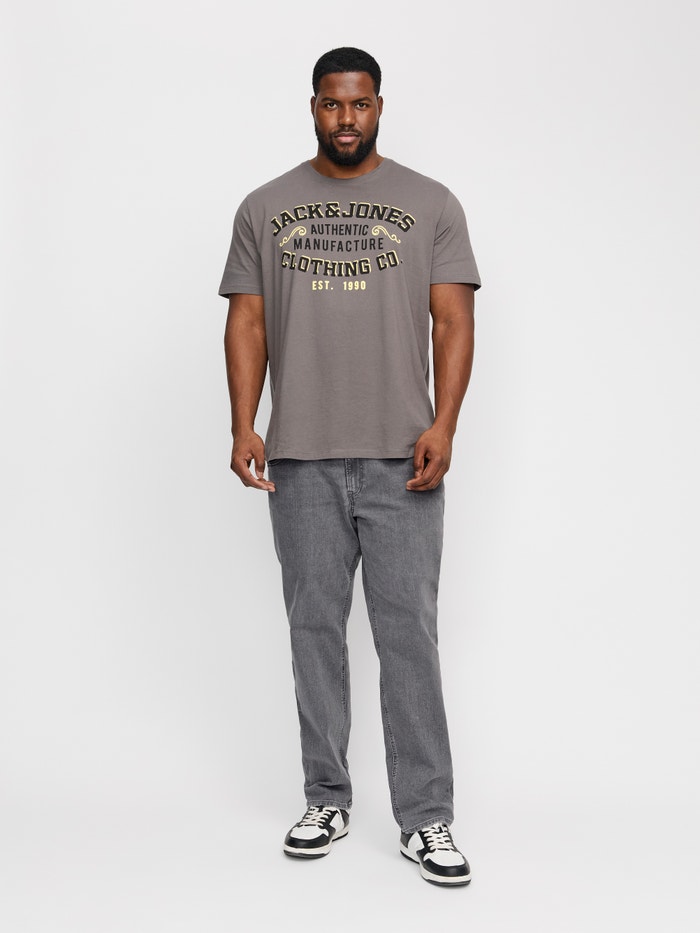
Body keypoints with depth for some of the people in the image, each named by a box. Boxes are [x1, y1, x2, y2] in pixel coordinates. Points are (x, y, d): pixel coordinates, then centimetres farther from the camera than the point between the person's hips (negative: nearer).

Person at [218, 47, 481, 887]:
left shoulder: (430, 205, 5)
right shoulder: (265, 208, 10)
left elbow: (454, 321, -2)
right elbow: (247, 322, 6)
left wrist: (443, 424, -15)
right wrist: (243, 425, -7)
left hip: (402, 460, -2)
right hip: (302, 461, 2)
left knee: (409, 635, -2)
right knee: (315, 630, 9)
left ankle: (425, 820, 6)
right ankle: (327, 801, 23)